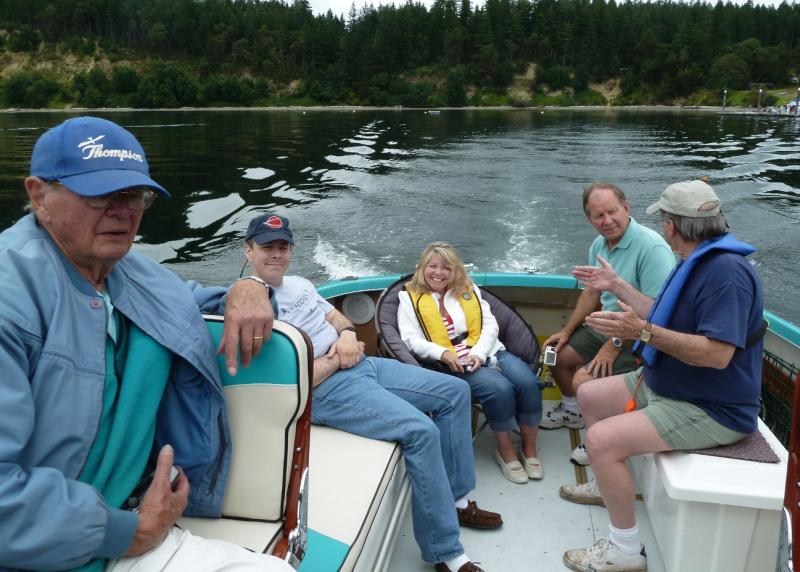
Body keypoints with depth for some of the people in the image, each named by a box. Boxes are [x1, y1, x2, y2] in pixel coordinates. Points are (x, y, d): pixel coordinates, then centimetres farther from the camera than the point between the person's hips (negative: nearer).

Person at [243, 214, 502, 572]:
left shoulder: (298, 284, 14)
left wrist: (347, 334, -3)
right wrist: (335, 358, -11)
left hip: (361, 365, 10)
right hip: (328, 390, -10)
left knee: (455, 391, 7)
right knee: (421, 431, -27)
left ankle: (455, 499, 17)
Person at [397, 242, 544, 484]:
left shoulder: (468, 290, 18)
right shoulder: (411, 298, 9)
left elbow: (490, 325, 10)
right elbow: (411, 340, -2)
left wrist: (479, 353, -10)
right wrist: (443, 354, -19)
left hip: (488, 353, 4)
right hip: (454, 364, -4)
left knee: (527, 382, -23)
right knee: (500, 388, -30)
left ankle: (529, 447, -2)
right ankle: (505, 450, -6)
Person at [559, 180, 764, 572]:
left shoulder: (726, 271, -27)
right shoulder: (695, 262, 9)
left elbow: (718, 354, -34)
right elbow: (663, 319, 18)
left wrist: (642, 331, -38)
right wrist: (617, 286, 22)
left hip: (710, 408, -11)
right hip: (666, 384, 11)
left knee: (601, 439, -25)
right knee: (589, 394, 17)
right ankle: (608, 484, 35)